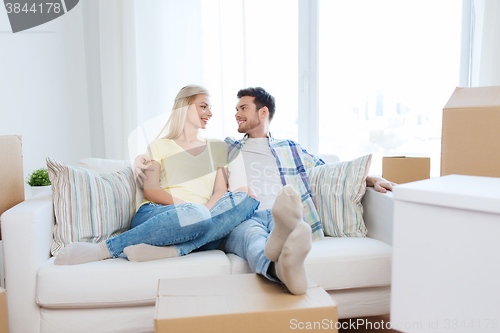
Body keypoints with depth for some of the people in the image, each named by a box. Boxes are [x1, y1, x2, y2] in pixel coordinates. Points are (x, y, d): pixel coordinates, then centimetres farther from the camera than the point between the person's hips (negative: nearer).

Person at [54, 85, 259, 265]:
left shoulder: (217, 148, 23)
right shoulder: (160, 146, 17)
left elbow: (221, 191, 10)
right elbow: (150, 191, 3)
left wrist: (207, 210, -12)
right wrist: (187, 206, -14)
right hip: (156, 214, -2)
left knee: (245, 199, -26)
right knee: (194, 214, -38)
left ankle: (168, 250, -34)